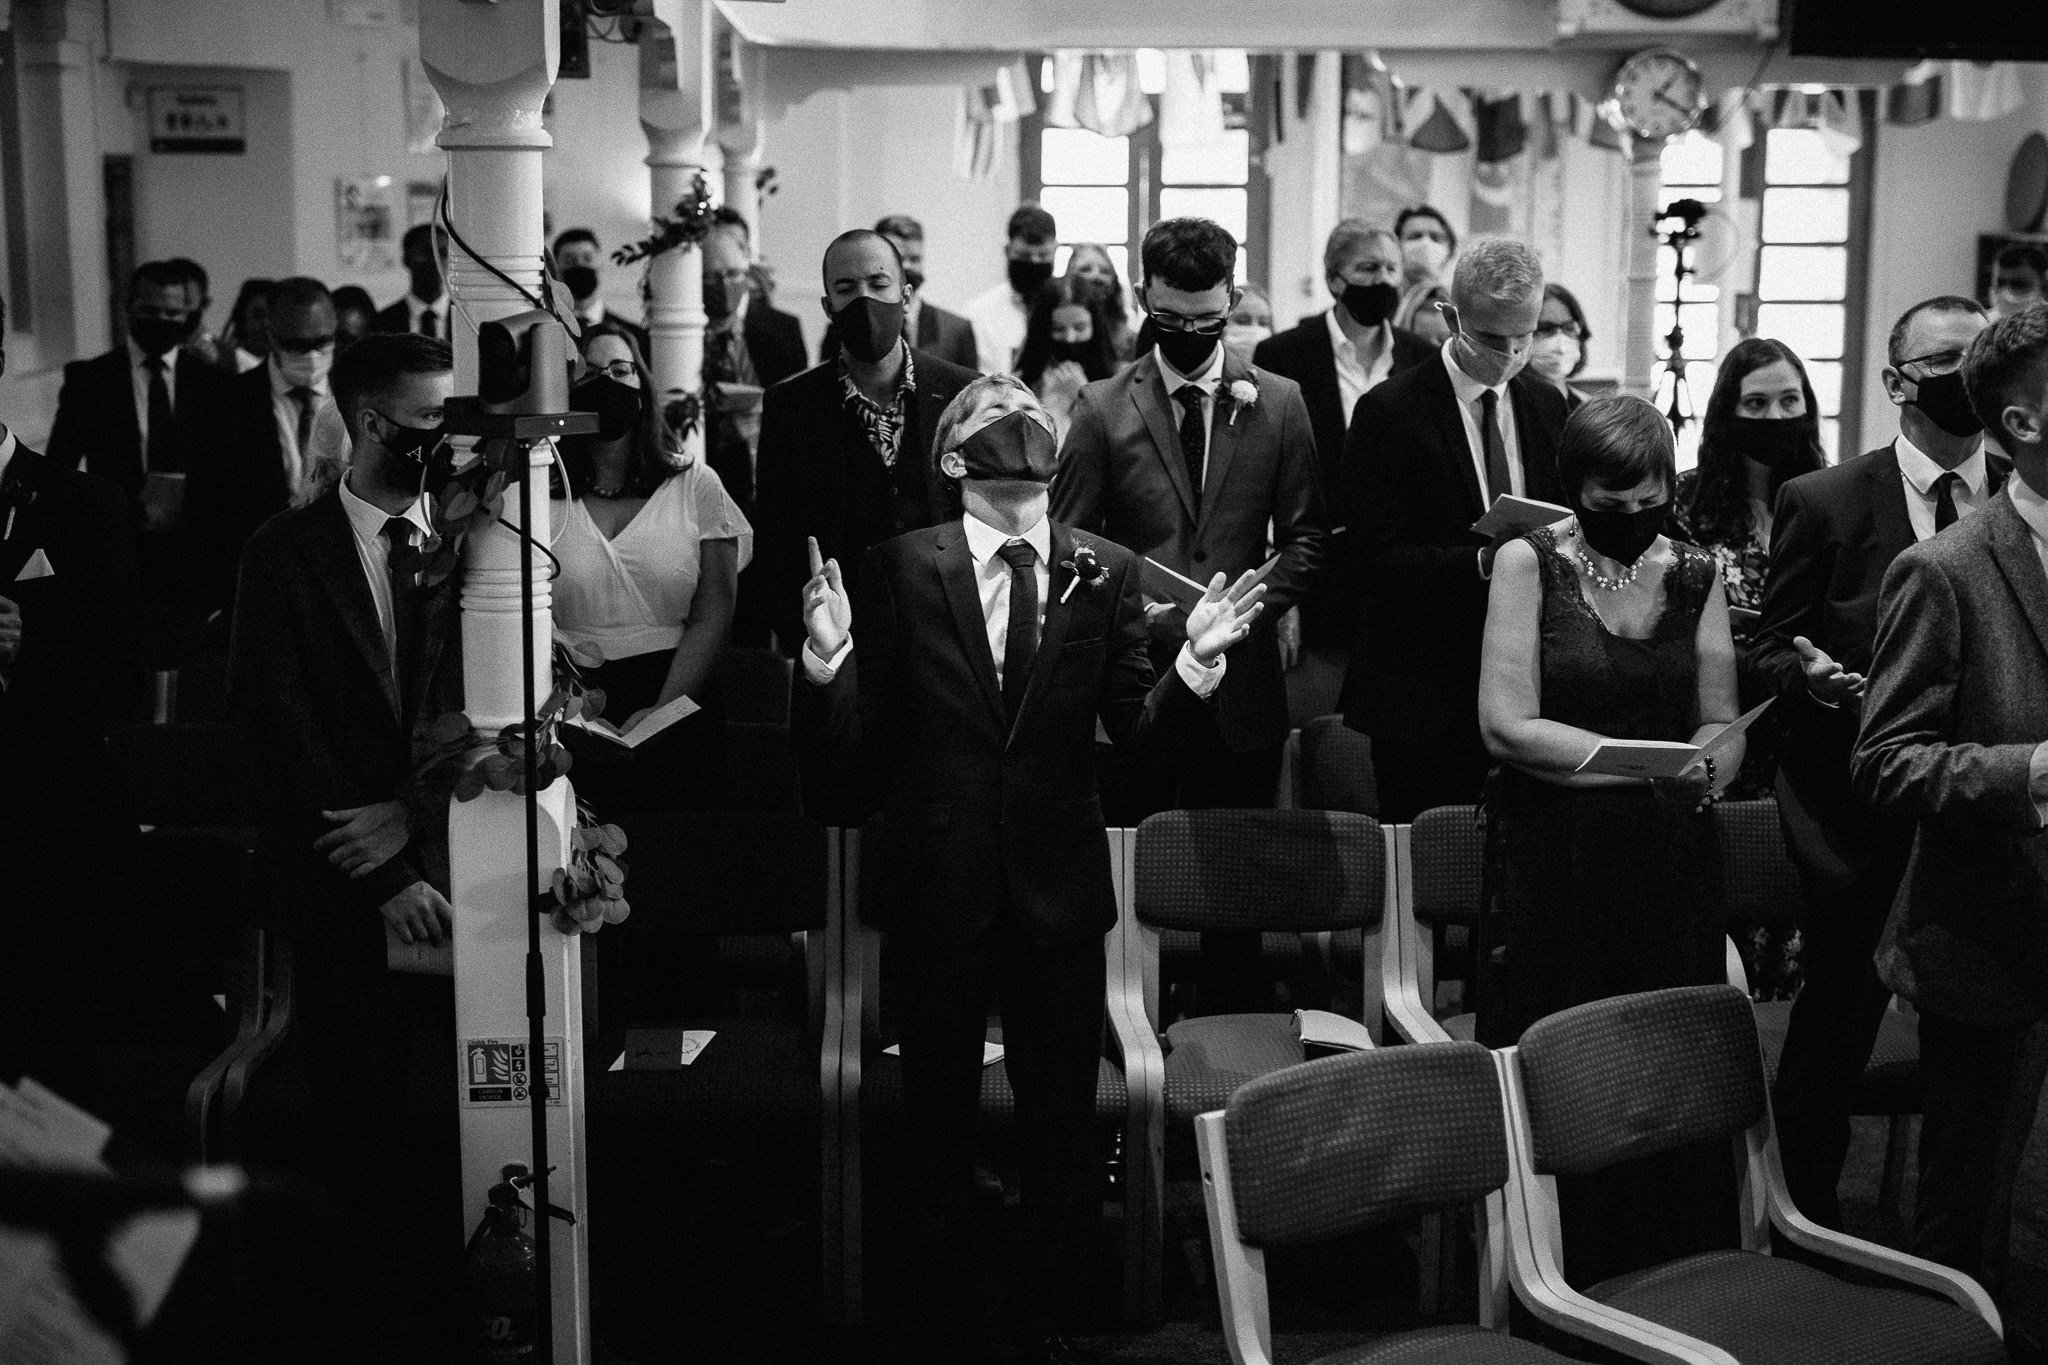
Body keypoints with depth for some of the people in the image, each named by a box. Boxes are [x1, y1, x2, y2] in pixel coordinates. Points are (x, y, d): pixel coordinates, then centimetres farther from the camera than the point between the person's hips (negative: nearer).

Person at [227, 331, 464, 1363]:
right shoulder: (286, 554, -3)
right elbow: (282, 731, -7)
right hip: (344, 888, -2)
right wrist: (386, 876, -12)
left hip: (449, 863, 2)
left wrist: (412, 811, -14)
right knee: (363, 1122, 6)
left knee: (464, 1113, -2)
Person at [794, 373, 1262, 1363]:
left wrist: (1197, 661, -18)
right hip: (938, 887, -1)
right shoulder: (902, 569, -7)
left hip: (1060, 885, 1)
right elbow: (848, 750, -8)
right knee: (938, 1115, 15)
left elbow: (1142, 735, -1)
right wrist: (828, 657, -26)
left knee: (1061, 1118, 12)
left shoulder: (1107, 572, -1)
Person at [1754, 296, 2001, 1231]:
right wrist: (1812, 675, -22)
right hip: (1858, 801, -3)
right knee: (1839, 1016, 8)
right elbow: (1771, 650, 0)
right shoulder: (1822, 502, -4)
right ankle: (1806, 1215, 26)